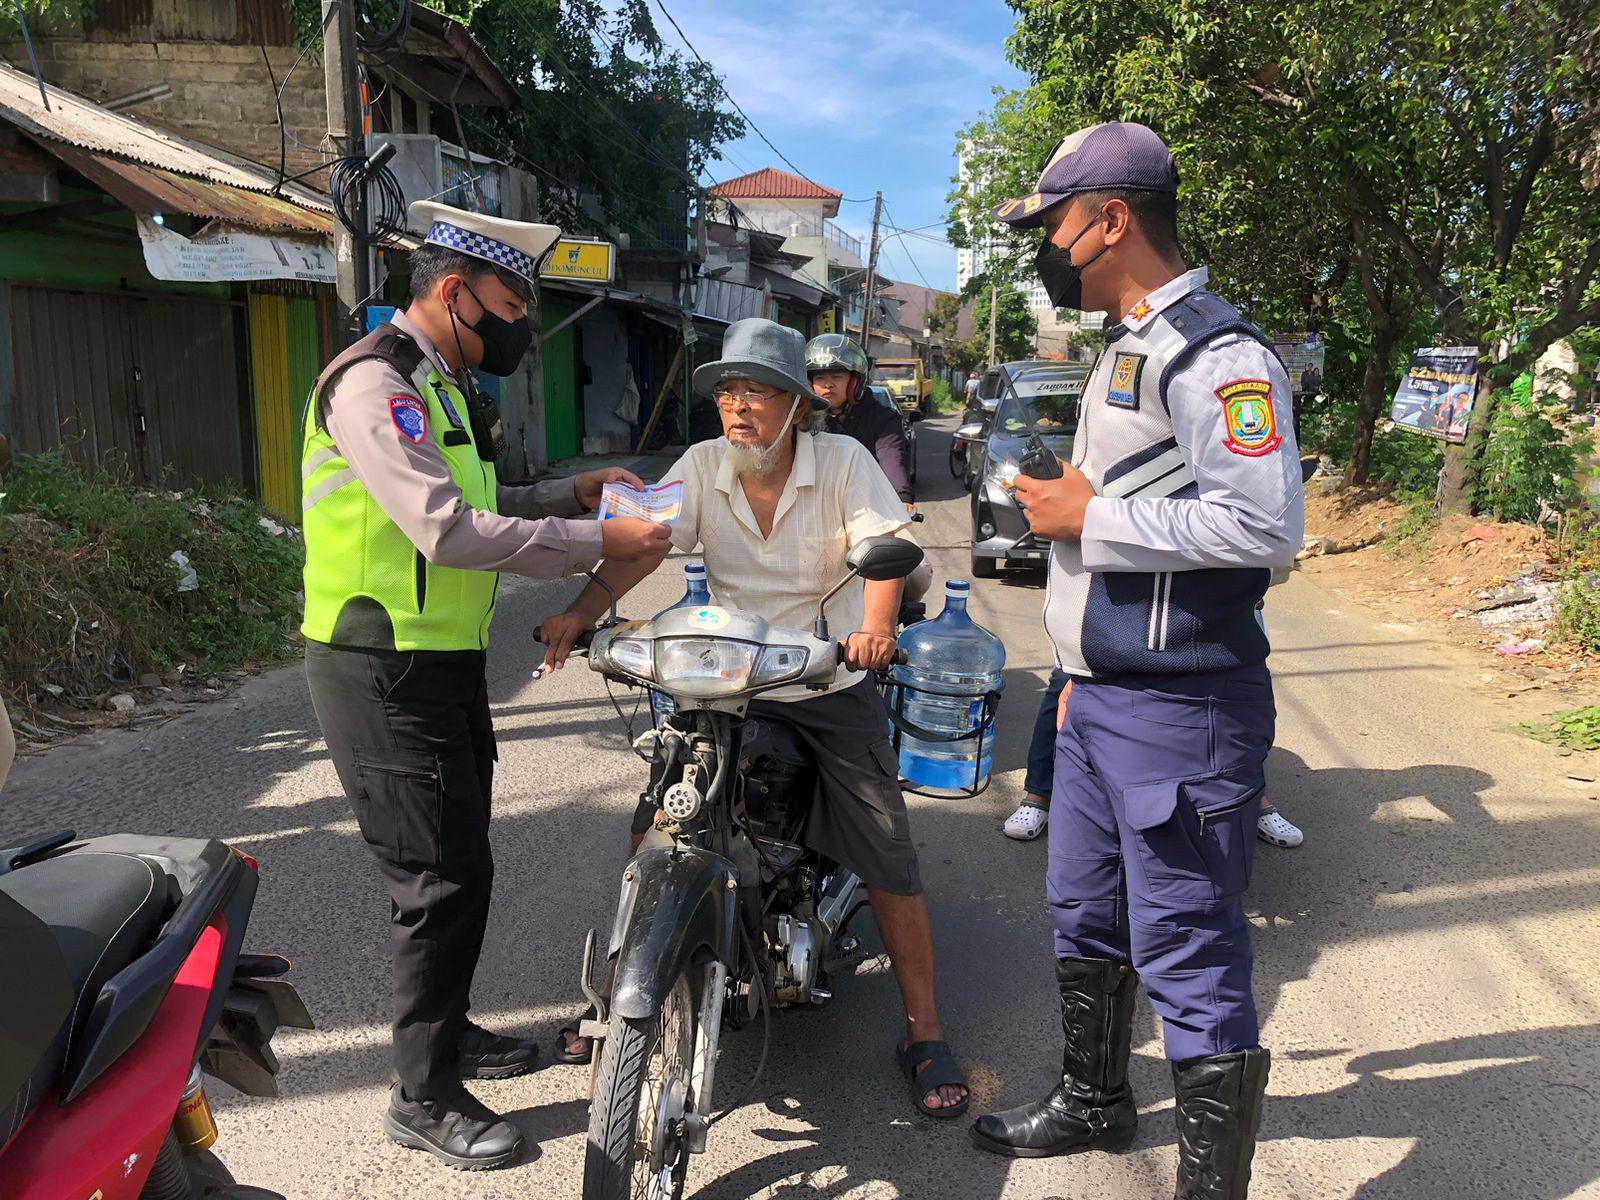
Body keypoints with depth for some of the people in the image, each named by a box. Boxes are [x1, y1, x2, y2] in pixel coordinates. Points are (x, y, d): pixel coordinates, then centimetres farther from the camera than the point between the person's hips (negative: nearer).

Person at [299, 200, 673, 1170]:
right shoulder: (373, 382, -18)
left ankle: (447, 1030, 38)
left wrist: (570, 494, 5)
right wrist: (600, 542, -26)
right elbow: (451, 531, -28)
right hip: (385, 674, -10)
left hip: (446, 662, 10)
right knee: (445, 876, -5)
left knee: (462, 864, 19)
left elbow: (475, 505, 18)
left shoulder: (441, 386, 14)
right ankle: (425, 1098, 12)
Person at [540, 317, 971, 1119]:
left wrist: (874, 627, -40)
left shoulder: (842, 460, -7)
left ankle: (924, 1034, 13)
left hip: (832, 690, -2)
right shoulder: (702, 466, -1)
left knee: (889, 858, -3)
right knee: (652, 830, -2)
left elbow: (885, 547, -20)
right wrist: (585, 611, -30)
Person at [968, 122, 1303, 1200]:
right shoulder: (1126, 350, 17)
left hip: (1180, 716, -10)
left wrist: (1089, 519, -18)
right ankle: (1095, 1103, 44)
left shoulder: (1213, 352, -15)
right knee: (1086, 919, 22)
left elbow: (1264, 524, -28)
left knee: (1191, 962, -1)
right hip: (1104, 704, 10)